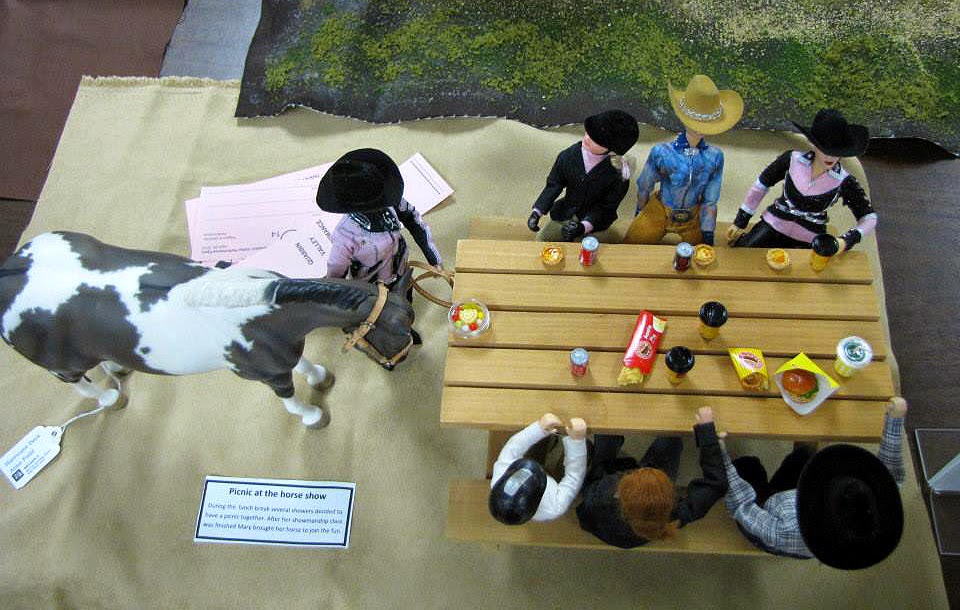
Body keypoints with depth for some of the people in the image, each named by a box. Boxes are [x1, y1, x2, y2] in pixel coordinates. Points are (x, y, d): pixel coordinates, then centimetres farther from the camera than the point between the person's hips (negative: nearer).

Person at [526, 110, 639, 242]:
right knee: (542, 239, 1)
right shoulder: (568, 156, -18)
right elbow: (554, 184, -6)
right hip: (565, 213, 3)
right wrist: (537, 212, -18)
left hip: (595, 220, -2)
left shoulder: (619, 173, -25)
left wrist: (583, 226, -34)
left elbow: (607, 207, -17)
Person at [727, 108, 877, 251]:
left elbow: (869, 217, -7)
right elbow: (760, 185, -1)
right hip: (774, 225, 0)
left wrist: (849, 240, -26)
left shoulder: (844, 182, -14)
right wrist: (740, 221, 1)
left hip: (808, 241, 0)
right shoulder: (792, 159, -13)